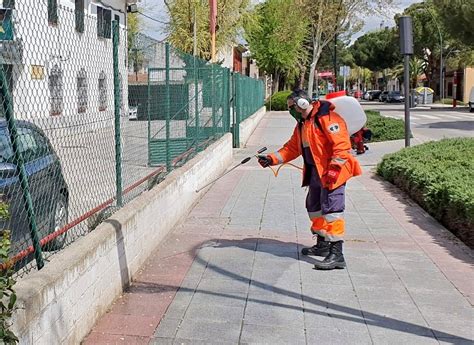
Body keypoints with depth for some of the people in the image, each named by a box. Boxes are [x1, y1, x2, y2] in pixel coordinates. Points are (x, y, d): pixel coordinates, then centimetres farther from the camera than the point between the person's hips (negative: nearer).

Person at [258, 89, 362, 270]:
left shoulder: (327, 118, -17)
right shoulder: (302, 124, 15)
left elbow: (341, 144, -22)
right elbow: (292, 148, 18)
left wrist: (333, 170, -26)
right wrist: (272, 159, 6)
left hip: (334, 171, -10)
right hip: (315, 172, 10)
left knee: (331, 209, -16)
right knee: (314, 208, 18)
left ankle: (337, 254, -15)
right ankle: (323, 245, 34)